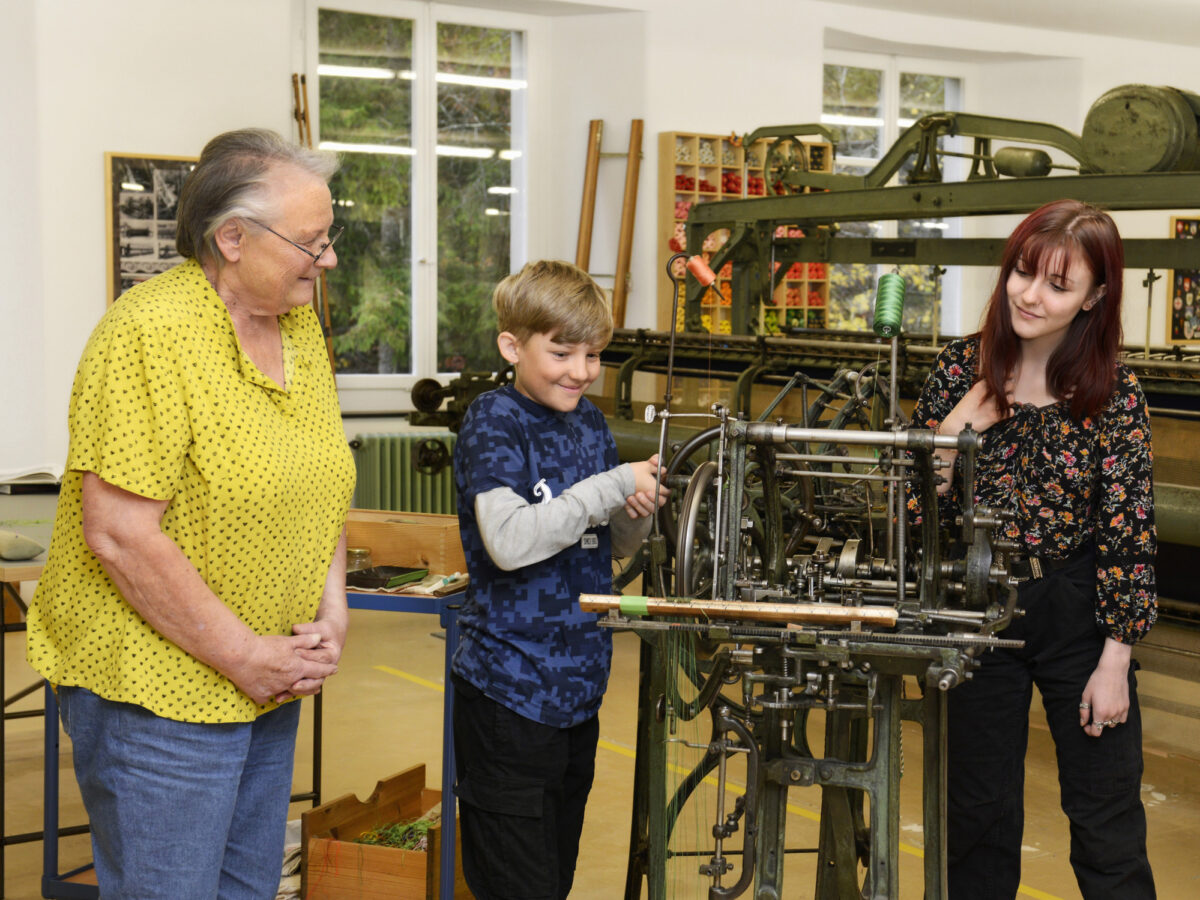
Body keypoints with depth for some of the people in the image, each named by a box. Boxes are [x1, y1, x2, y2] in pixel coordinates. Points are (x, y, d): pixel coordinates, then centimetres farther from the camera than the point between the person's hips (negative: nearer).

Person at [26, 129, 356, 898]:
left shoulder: (299, 324, 7)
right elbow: (118, 535, -23)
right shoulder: (151, 335, -19)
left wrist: (332, 612, 1)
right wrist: (243, 655, -17)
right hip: (160, 686, -8)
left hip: (271, 685, 8)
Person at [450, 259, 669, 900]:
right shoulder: (492, 424, -11)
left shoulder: (589, 422, 10)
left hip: (578, 688, 7)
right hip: (509, 694, -7)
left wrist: (641, 506, -4)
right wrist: (614, 484, -22)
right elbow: (508, 541, -26)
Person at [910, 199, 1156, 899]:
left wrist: (1114, 662, -10)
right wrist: (955, 424, -17)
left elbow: (1128, 532, -8)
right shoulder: (963, 369, -3)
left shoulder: (1114, 395, -9)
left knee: (1107, 816, 8)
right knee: (978, 811, 14)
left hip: (1078, 611, -2)